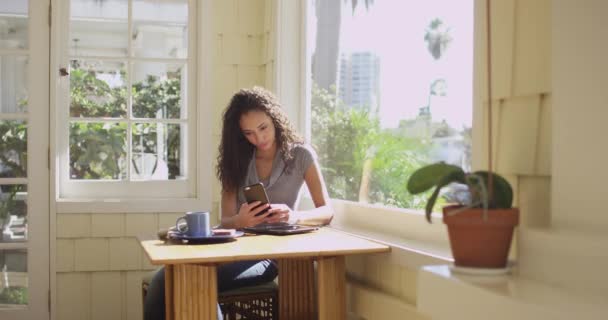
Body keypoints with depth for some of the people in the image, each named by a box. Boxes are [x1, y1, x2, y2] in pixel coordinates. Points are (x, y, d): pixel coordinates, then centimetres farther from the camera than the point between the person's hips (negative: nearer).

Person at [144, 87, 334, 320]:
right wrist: (239, 221, -23)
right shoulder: (236, 160, 9)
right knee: (165, 281, -27)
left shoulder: (300, 155, 3)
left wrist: (294, 217, -23)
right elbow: (225, 220, 3)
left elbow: (327, 212, 0)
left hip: (272, 251, -3)